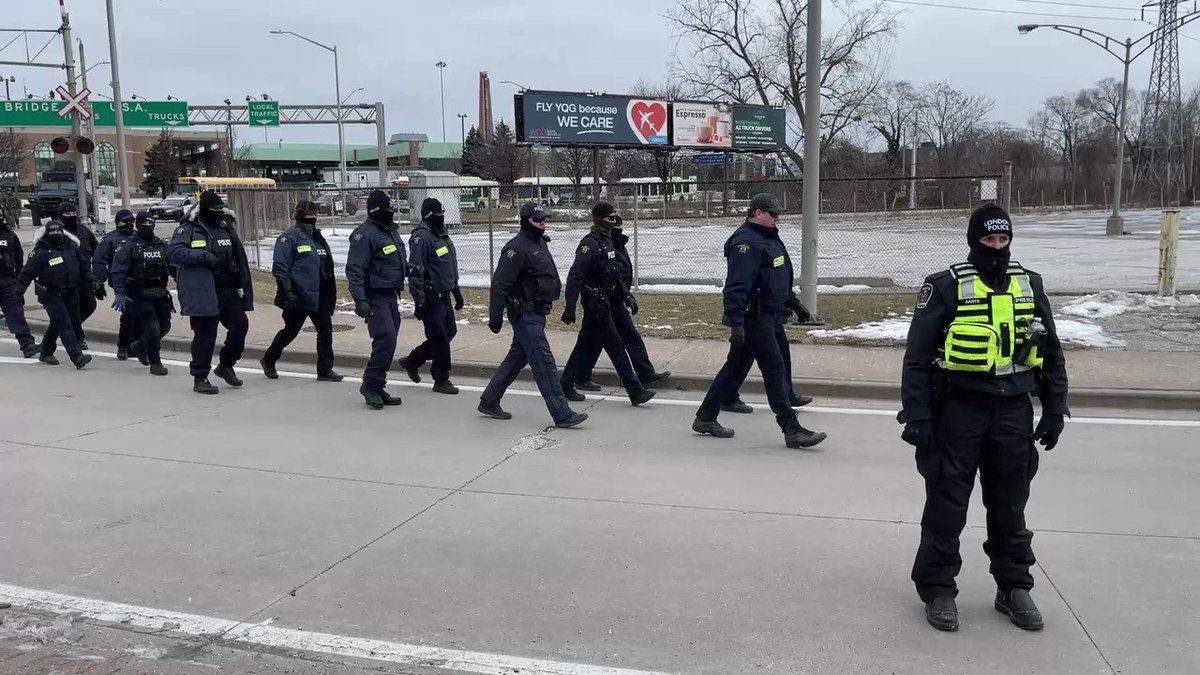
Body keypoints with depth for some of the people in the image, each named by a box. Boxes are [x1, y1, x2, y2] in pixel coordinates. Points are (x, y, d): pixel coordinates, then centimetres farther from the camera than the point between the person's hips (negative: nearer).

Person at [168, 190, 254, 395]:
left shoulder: (226, 228, 16)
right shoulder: (189, 229, -6)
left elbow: (239, 259, 20)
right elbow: (173, 250, -18)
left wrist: (243, 284, 16)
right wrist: (203, 256, -25)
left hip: (228, 291, 7)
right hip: (203, 293, -7)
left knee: (240, 325, 5)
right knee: (205, 335, -3)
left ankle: (226, 365, 25)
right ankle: (200, 378, 8)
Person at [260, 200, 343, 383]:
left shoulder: (318, 237, 17)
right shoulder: (289, 237, -8)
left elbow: (327, 266, 24)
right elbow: (280, 268, -13)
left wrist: (331, 291, 22)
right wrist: (287, 292, -20)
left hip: (320, 296, 7)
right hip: (298, 297, -7)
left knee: (325, 330, 0)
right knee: (290, 331, 5)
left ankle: (325, 370, 6)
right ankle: (268, 360, 28)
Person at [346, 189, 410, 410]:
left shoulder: (392, 231, 14)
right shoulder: (365, 234, -15)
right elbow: (354, 270, -20)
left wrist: (411, 268, 8)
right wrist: (359, 300, -27)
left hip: (391, 296, 9)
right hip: (375, 297, -9)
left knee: (388, 342, 11)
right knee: (386, 338, -18)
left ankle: (377, 389, 20)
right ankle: (371, 385, -6)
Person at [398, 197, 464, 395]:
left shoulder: (443, 235, 14)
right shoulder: (421, 238, -15)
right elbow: (416, 273, -19)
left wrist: (457, 292, 23)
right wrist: (419, 303, -20)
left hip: (444, 295, 9)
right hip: (431, 296, -9)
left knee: (449, 331, 14)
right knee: (439, 337, -3)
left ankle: (412, 361, 27)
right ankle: (441, 380, 9)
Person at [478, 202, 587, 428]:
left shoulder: (540, 242, 13)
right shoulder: (517, 248, -17)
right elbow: (500, 283, -20)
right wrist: (495, 316, -22)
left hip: (536, 314, 10)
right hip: (525, 315, -10)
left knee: (516, 358, 17)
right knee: (544, 363, -9)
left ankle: (489, 401, 29)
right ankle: (562, 415, -8)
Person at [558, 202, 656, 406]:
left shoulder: (607, 242, 13)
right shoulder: (590, 244, -17)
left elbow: (614, 275, 23)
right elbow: (575, 276, -23)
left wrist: (626, 295, 18)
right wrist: (570, 308, -28)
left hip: (604, 303, 10)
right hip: (596, 305, -10)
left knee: (584, 347, 14)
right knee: (616, 347, -5)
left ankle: (566, 387, 21)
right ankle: (636, 392, -1)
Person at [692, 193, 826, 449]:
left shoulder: (768, 238, 16)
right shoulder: (747, 242, -18)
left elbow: (778, 277, 27)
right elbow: (736, 285, -26)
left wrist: (791, 304, 30)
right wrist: (736, 322, -31)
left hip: (765, 315, 11)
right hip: (753, 319, -11)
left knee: (736, 367, 14)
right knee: (774, 368, -7)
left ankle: (705, 418, 23)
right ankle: (792, 430, -1)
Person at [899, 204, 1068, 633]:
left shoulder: (1030, 285, 8)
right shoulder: (946, 287, -6)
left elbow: (1051, 354, 15)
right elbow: (917, 356, -8)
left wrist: (1054, 411, 10)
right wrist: (916, 417, -12)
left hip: (1013, 412, 4)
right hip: (958, 410, -4)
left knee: (1010, 506, 15)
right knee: (947, 506, 4)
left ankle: (1014, 587, 29)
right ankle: (938, 589, 16)